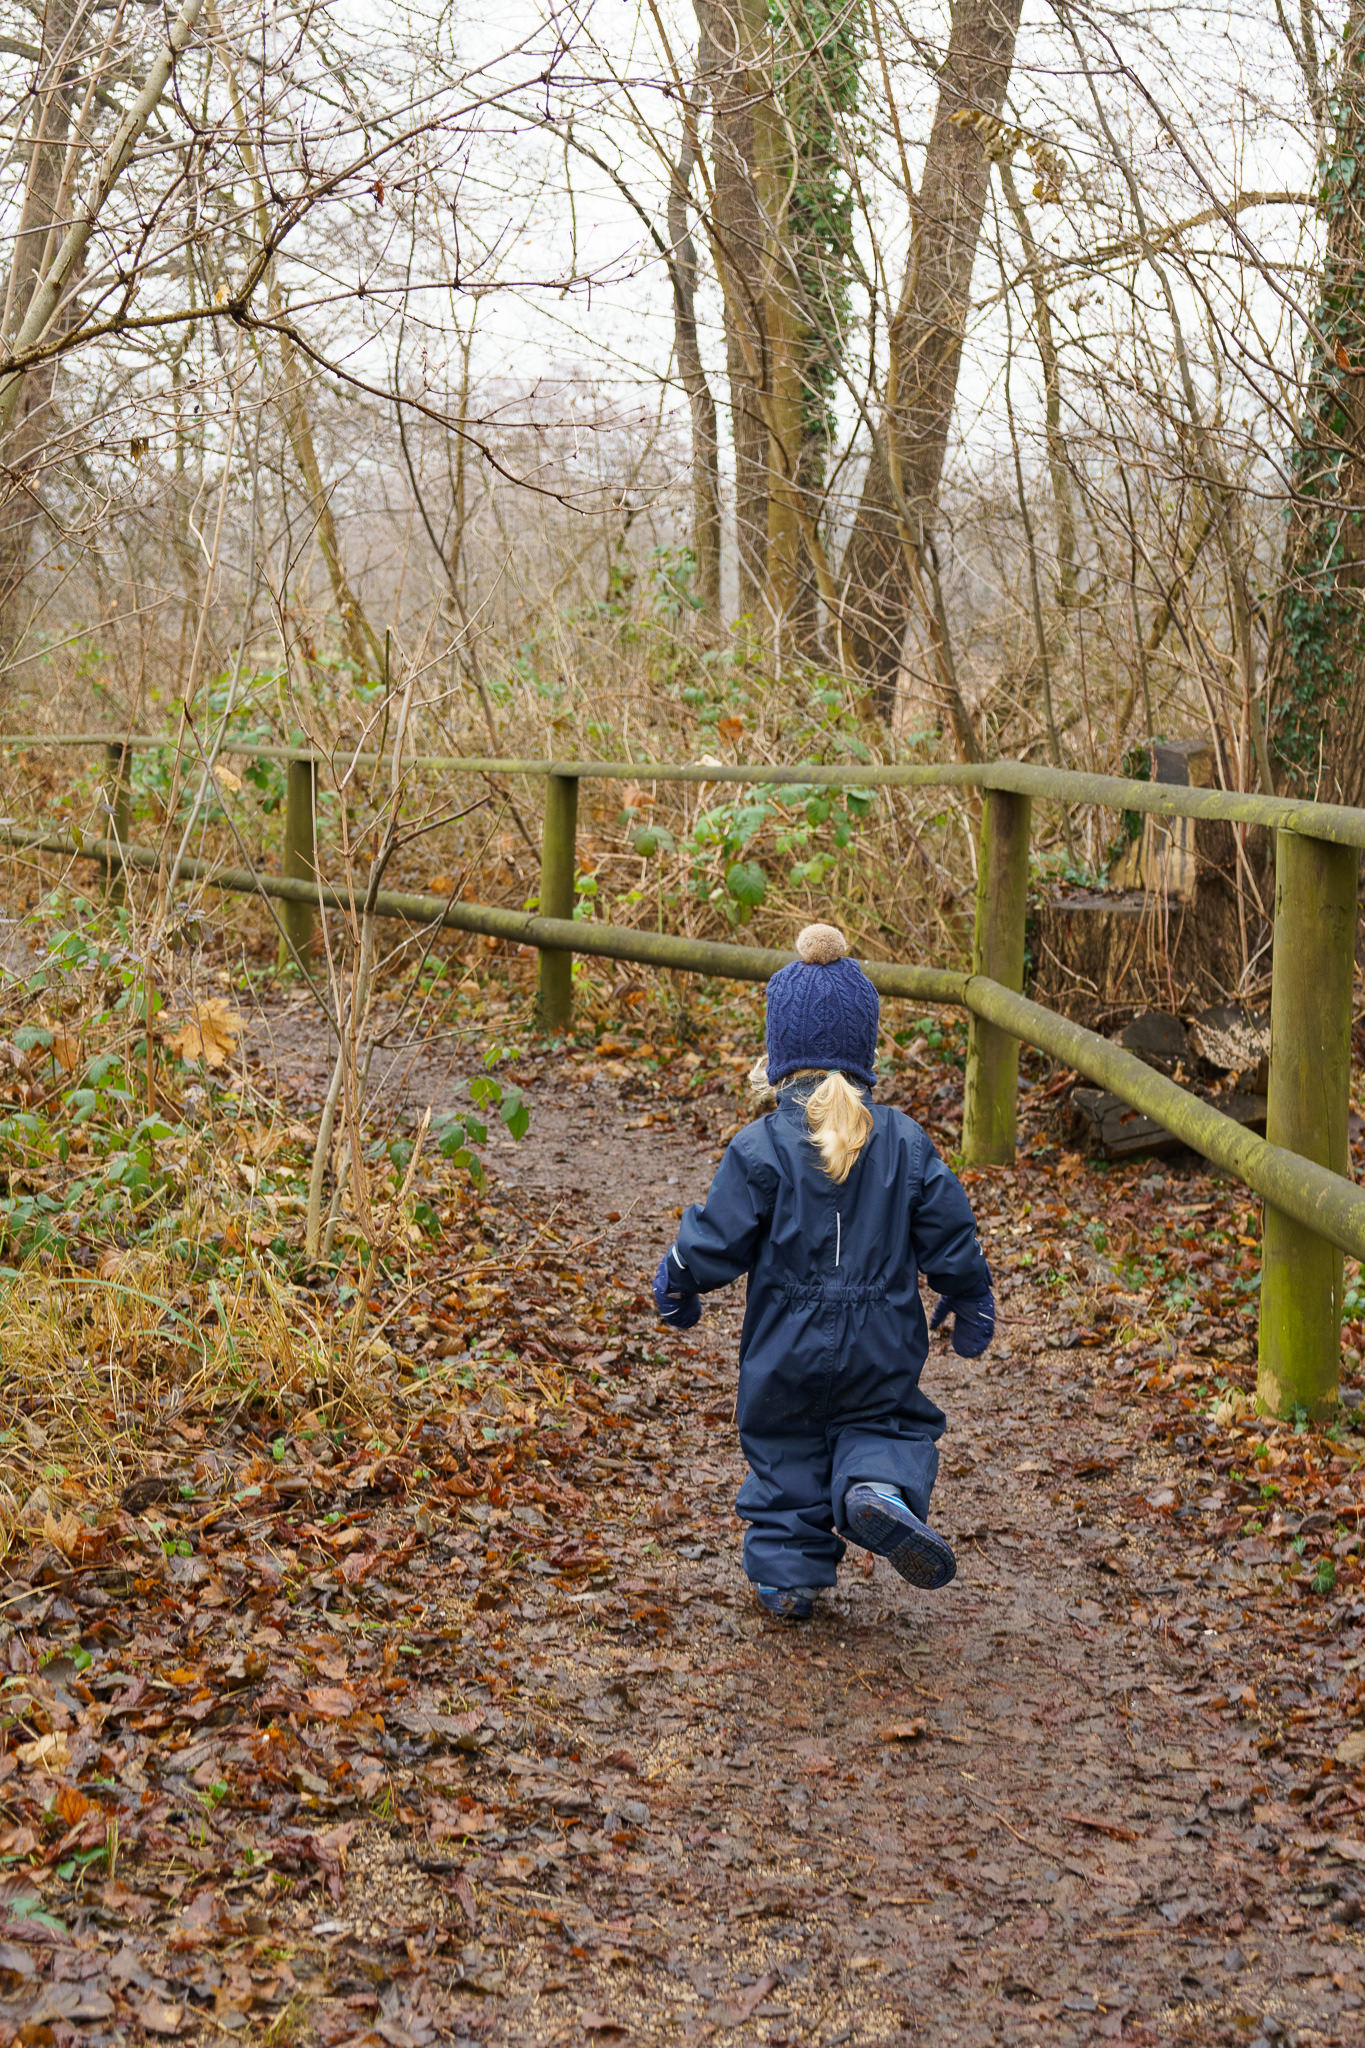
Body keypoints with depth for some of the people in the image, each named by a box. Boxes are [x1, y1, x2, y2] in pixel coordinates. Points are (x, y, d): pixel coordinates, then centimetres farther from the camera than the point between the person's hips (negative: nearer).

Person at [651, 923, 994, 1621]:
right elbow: (949, 1235, 0)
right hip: (882, 1349, 1)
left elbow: (717, 1241, -10)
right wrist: (970, 1302, 17)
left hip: (786, 1349, -1)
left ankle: (788, 1575, 16)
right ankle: (881, 1487, -13)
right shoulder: (904, 1142, -5)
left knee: (785, 1455, 16)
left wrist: (675, 1282, 10)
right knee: (885, 1427, 19)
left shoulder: (761, 1148, -15)